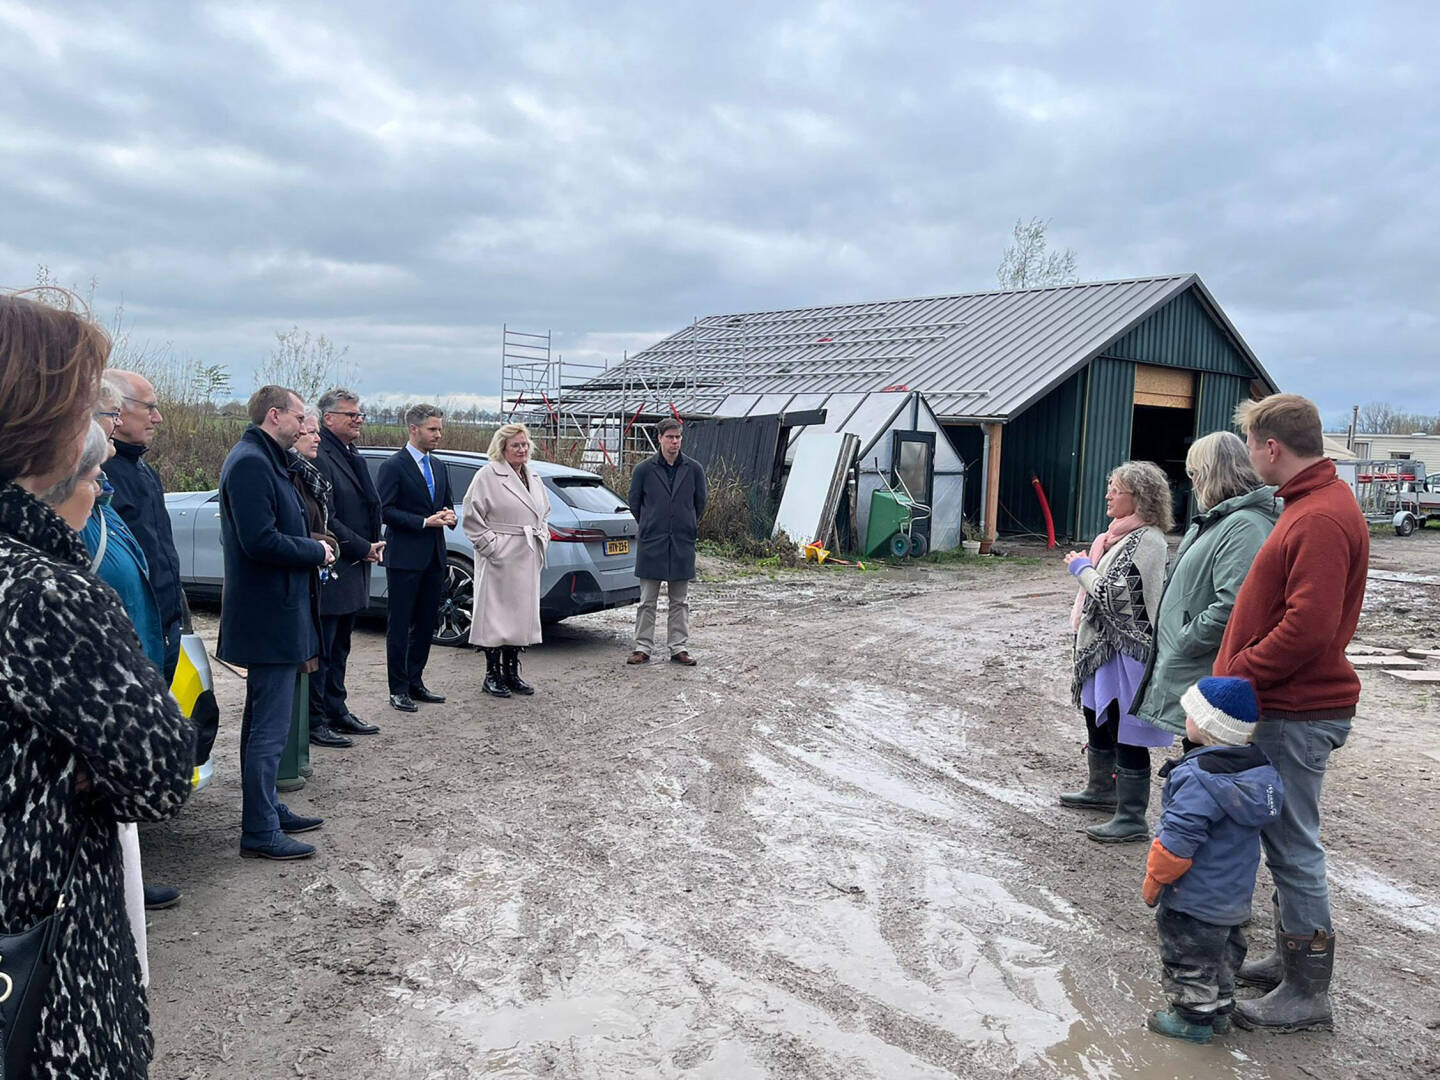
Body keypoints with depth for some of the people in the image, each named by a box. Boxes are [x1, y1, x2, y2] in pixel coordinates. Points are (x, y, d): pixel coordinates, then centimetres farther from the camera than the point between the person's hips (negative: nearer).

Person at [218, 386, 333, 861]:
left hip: (271, 612, 11)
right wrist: (317, 552, -13)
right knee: (269, 727, -4)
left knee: (265, 720, 19)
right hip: (270, 615, -11)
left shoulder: (263, 460, 15)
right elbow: (260, 541, -26)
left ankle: (265, 809, 32)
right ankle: (260, 832, 5)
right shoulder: (251, 463, -18)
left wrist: (310, 546, 5)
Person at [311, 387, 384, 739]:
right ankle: (314, 721, 10)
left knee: (339, 647, 18)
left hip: (352, 569, 10)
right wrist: (363, 548, -14)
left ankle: (336, 711, 28)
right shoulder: (319, 457, -16)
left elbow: (368, 508, 21)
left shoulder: (351, 456, 15)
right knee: (321, 650, 0)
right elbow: (324, 518, -21)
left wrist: (372, 545, 4)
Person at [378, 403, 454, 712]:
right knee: (399, 625, 0)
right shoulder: (393, 466, -8)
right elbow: (385, 511, -13)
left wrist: (449, 515, -2)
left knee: (426, 623, 12)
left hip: (433, 557, 7)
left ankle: (415, 682, 23)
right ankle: (398, 689, 7)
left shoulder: (439, 467, 14)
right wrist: (425, 521, -19)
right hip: (405, 557, -7)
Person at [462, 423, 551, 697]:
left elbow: (544, 514, 26)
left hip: (528, 559, 7)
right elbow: (472, 517, -11)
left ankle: (512, 672, 20)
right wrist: (491, 546, -14)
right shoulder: (488, 475, -8)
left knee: (521, 613, 11)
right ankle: (492, 674, 8)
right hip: (499, 559, -7)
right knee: (496, 614, -1)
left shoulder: (532, 477, 14)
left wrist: (542, 540, 13)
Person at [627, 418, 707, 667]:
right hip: (651, 544, -1)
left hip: (683, 544, 2)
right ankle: (643, 648, 12)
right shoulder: (644, 469, -3)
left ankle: (679, 648, 16)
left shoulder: (693, 469, 1)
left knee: (680, 602, 9)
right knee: (647, 601, 4)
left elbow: (700, 502, 13)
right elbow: (634, 502, 8)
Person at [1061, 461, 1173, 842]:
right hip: (1102, 647, 11)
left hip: (1126, 653, -11)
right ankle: (1101, 789, 41)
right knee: (1097, 721, 23)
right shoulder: (1121, 534, 12)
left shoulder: (1146, 541, -18)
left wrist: (1082, 568, -11)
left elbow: (1115, 596, -23)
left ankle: (1132, 818, 6)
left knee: (1126, 734, -3)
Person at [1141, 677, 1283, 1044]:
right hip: (1235, 892, 9)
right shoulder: (1259, 766, -3)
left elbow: (1178, 839, -28)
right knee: (1223, 950, 23)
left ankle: (1193, 1016, 22)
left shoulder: (1197, 776, -30)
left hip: (1194, 897, -9)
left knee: (1189, 955, 9)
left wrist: (1154, 881, -14)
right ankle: (1219, 1009, 38)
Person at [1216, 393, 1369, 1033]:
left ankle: (1306, 995, 13)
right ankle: (1290, 961, 33)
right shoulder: (1313, 504, 13)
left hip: (1296, 714, -10)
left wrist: (1236, 676, -17)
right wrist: (1237, 674, 12)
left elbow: (1308, 627, -27)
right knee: (1285, 840, 19)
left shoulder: (1322, 519, -20)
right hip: (1285, 705, 10)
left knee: (1293, 847, 0)